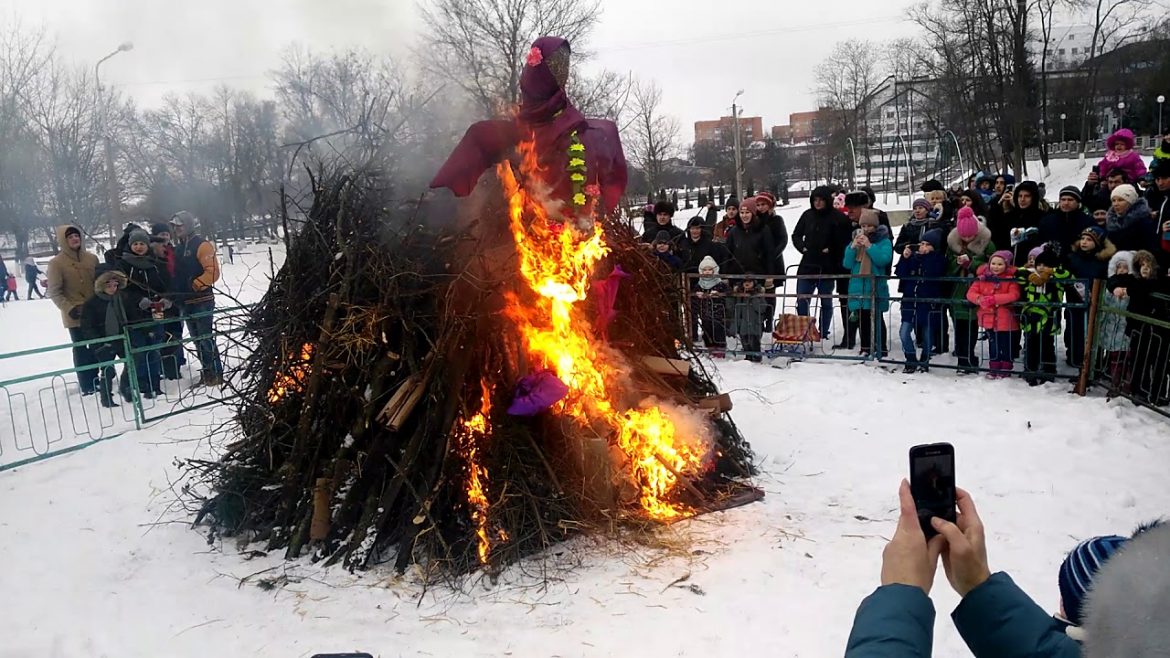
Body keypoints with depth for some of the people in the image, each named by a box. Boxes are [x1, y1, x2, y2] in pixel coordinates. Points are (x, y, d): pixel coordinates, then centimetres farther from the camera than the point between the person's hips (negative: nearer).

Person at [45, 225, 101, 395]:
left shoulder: (92, 258, 5)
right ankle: (87, 386, 9)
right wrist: (69, 308, -20)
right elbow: (54, 292, -9)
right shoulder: (57, 263, -7)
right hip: (75, 315, -4)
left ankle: (95, 380, 26)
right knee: (81, 350, 3)